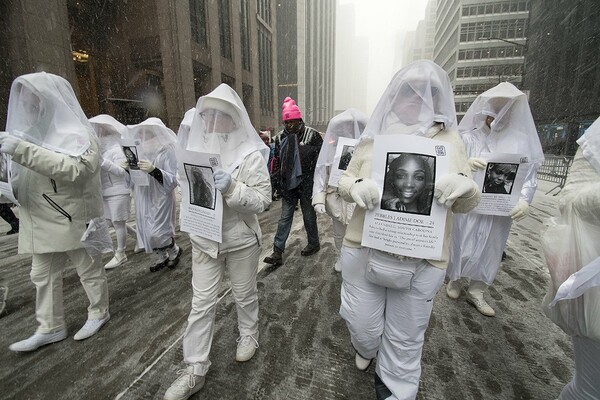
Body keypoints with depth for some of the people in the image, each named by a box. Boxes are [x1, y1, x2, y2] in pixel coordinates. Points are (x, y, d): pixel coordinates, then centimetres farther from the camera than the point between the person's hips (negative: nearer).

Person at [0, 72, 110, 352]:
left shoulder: (77, 134, -11)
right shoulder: (33, 134, 12)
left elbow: (73, 169, -30)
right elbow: (25, 181, 21)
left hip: (75, 220, -8)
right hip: (43, 222, 8)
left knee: (89, 269, 8)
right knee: (42, 275, 15)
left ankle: (98, 313, 28)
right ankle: (50, 328, 31)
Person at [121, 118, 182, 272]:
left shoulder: (167, 151, -11)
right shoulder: (141, 149, 9)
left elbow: (173, 180, -18)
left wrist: (153, 170, -30)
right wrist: (128, 168, -5)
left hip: (160, 199, -7)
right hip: (143, 199, 7)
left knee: (157, 233, -6)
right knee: (147, 231, 14)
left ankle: (175, 250, 24)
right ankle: (161, 258, 34)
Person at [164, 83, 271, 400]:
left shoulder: (251, 155, -13)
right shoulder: (196, 149, 3)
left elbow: (262, 200, -17)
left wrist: (232, 188, -31)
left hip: (241, 240, -3)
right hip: (204, 240, 4)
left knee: (245, 295, 17)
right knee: (201, 303, 11)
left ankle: (248, 336, 45)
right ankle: (195, 369, 28)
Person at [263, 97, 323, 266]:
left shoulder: (312, 135, -6)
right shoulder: (280, 137, 6)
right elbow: (276, 160, 15)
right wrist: (278, 179, 8)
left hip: (307, 184, -3)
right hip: (288, 184, 4)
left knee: (309, 215, 11)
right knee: (285, 217, 6)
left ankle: (314, 244, 33)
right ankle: (278, 252, 11)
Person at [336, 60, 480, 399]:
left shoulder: (450, 139, 4)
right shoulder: (375, 136, 3)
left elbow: (466, 205, 5)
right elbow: (344, 181, 6)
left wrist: (464, 185, -19)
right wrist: (356, 187, -17)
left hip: (422, 258, 1)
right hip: (366, 249, 0)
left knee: (406, 337, 16)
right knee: (362, 323, 14)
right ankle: (365, 350, 53)